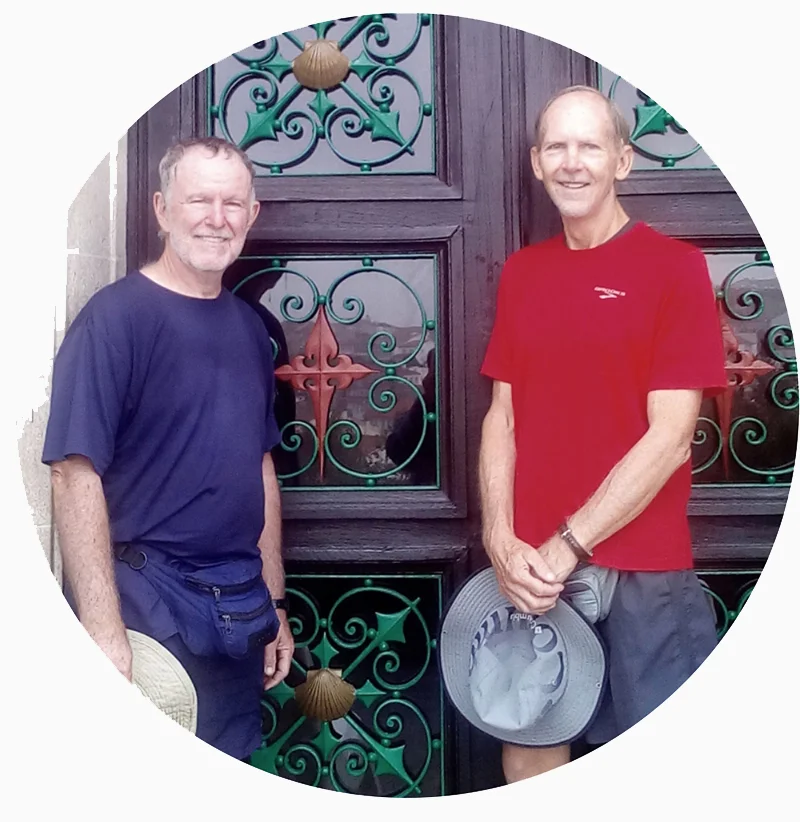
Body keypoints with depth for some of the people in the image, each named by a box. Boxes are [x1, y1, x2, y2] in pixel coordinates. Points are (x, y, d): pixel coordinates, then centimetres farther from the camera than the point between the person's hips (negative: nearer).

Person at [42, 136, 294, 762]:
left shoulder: (249, 328, 8)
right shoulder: (116, 317, -12)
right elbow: (76, 473, -17)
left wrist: (274, 603, 13)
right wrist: (105, 636, -21)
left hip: (240, 608, 7)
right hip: (148, 602, -6)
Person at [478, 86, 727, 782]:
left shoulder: (676, 266, -6)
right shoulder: (521, 272, 8)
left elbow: (670, 438, -12)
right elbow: (503, 417, 7)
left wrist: (565, 547, -14)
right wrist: (501, 539, -7)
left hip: (644, 572, -4)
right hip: (531, 570, 4)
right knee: (529, 741, 16)